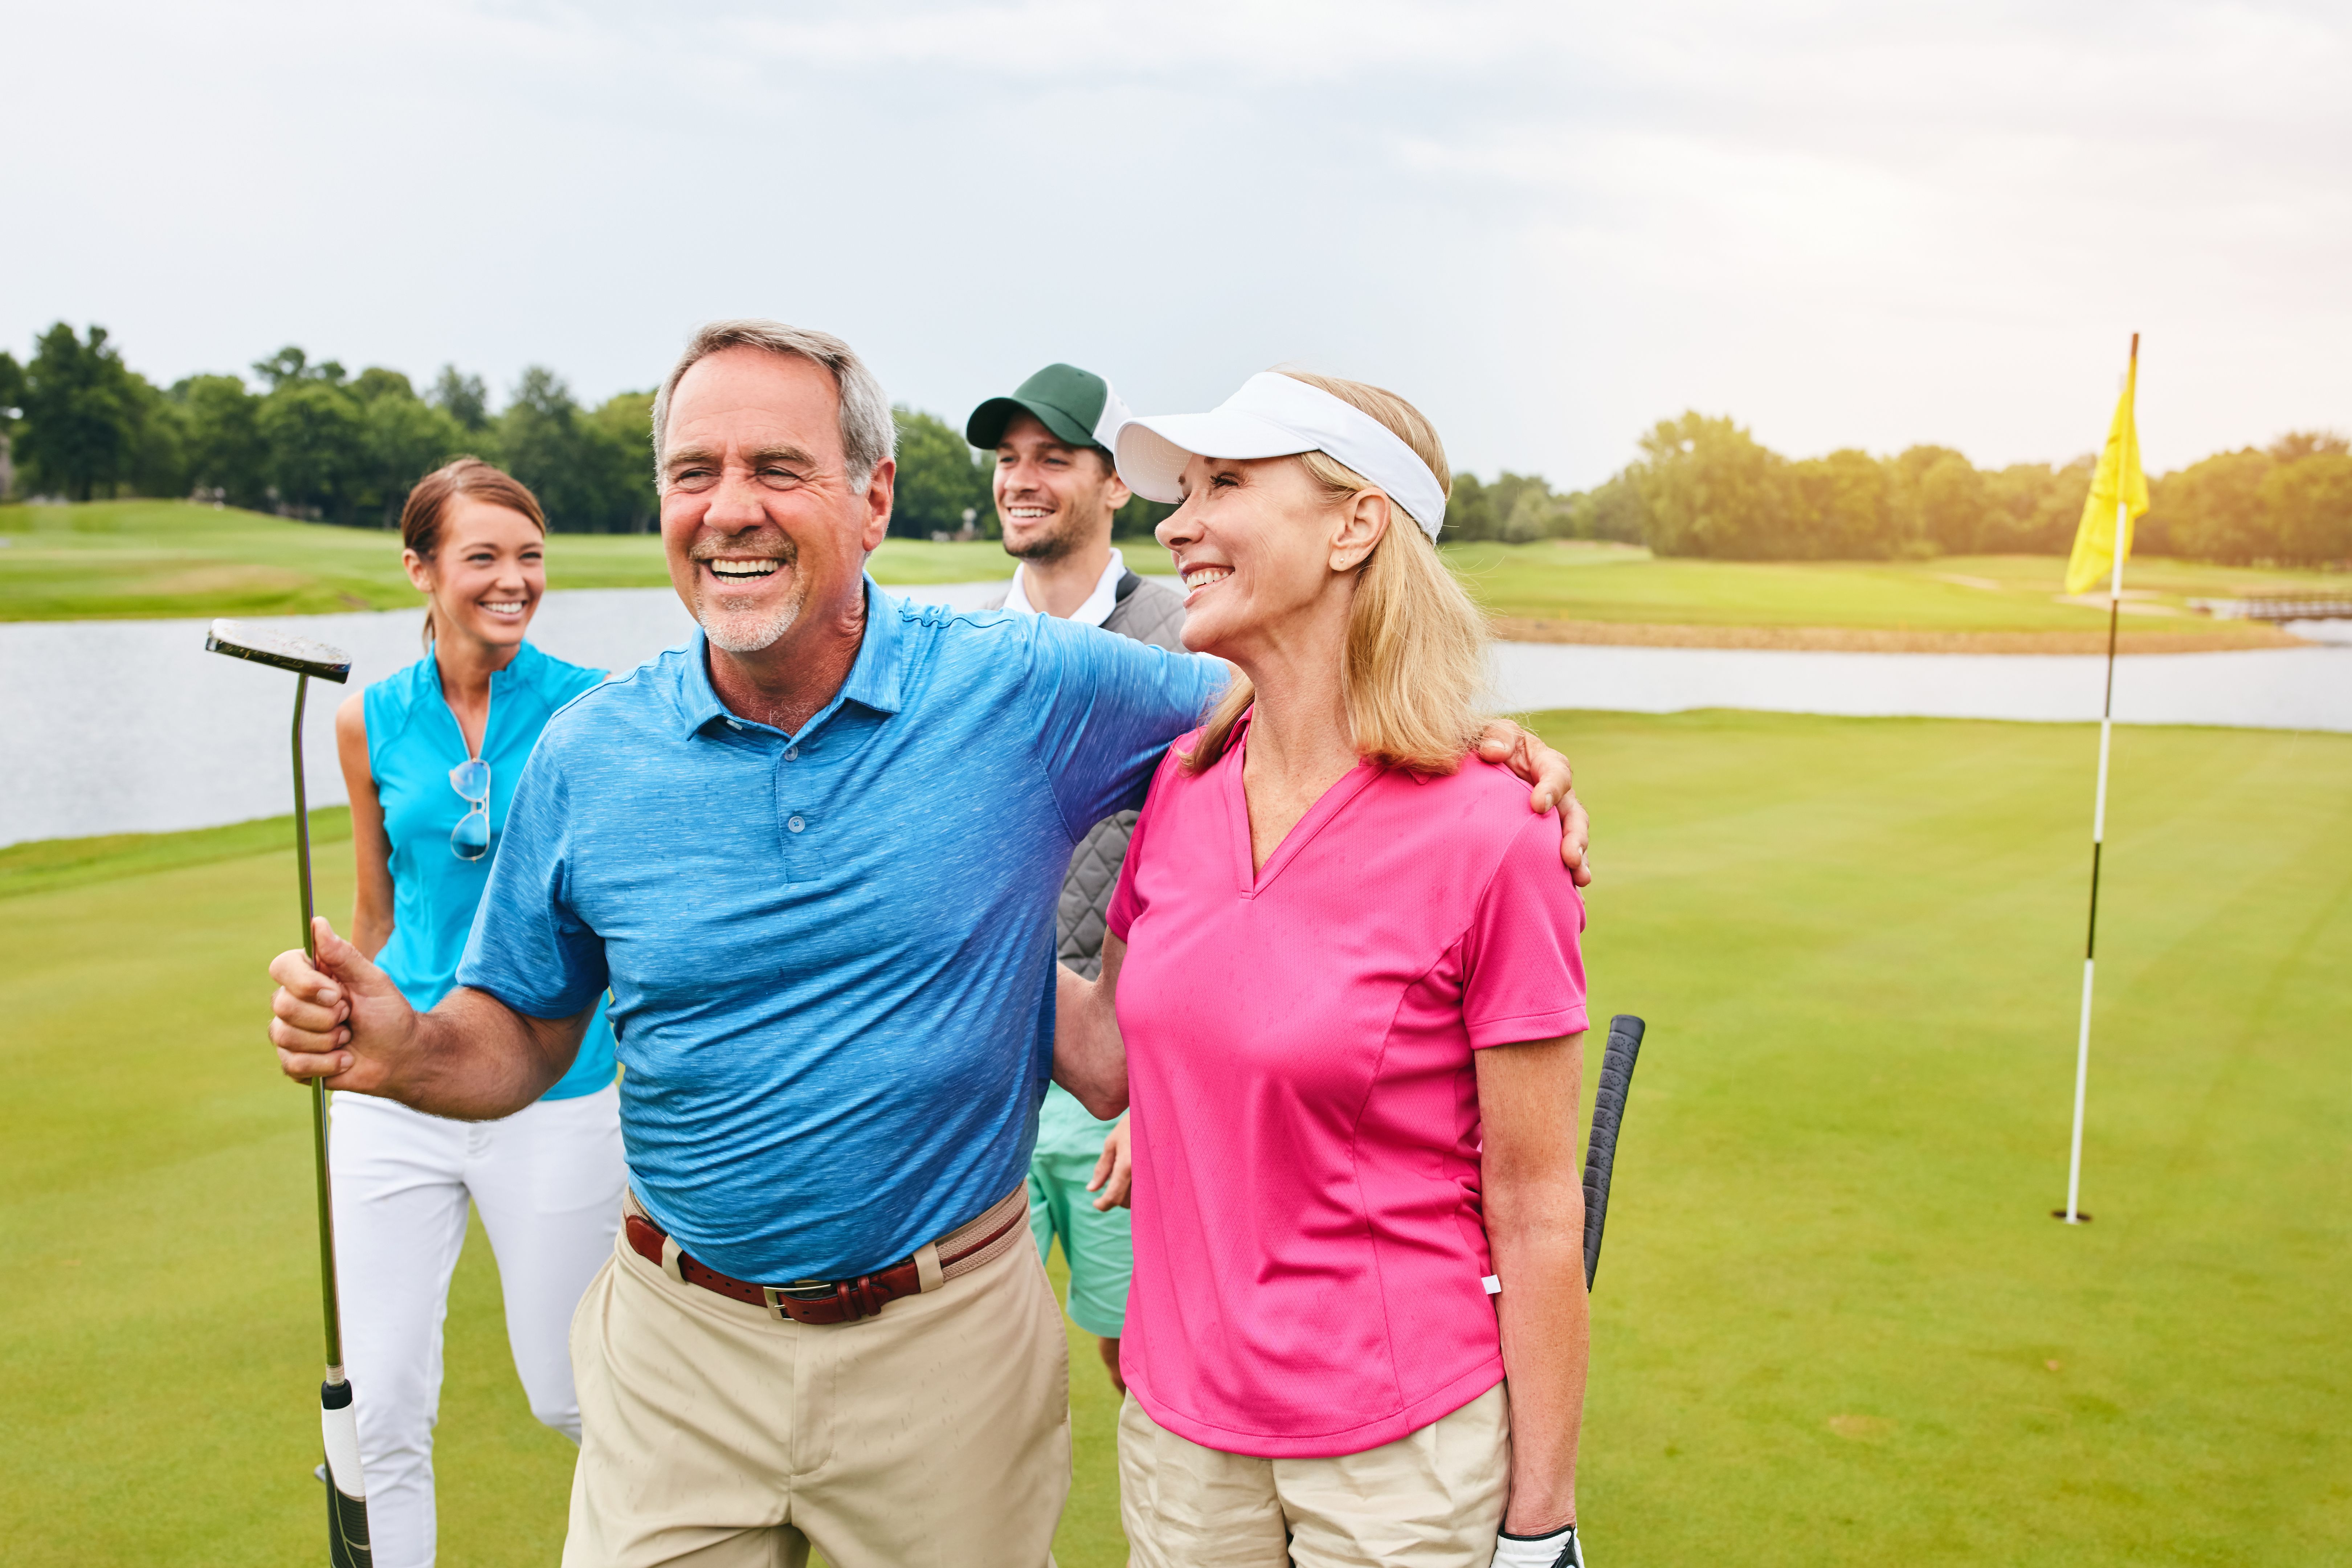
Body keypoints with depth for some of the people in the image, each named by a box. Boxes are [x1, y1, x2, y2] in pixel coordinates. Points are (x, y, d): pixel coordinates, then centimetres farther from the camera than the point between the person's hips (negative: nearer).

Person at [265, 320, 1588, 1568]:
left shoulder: (1031, 691, -12)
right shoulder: (587, 758, -5)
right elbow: (523, 1038, 5)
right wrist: (403, 1051, -16)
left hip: (950, 1345, -1)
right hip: (682, 1347, 2)